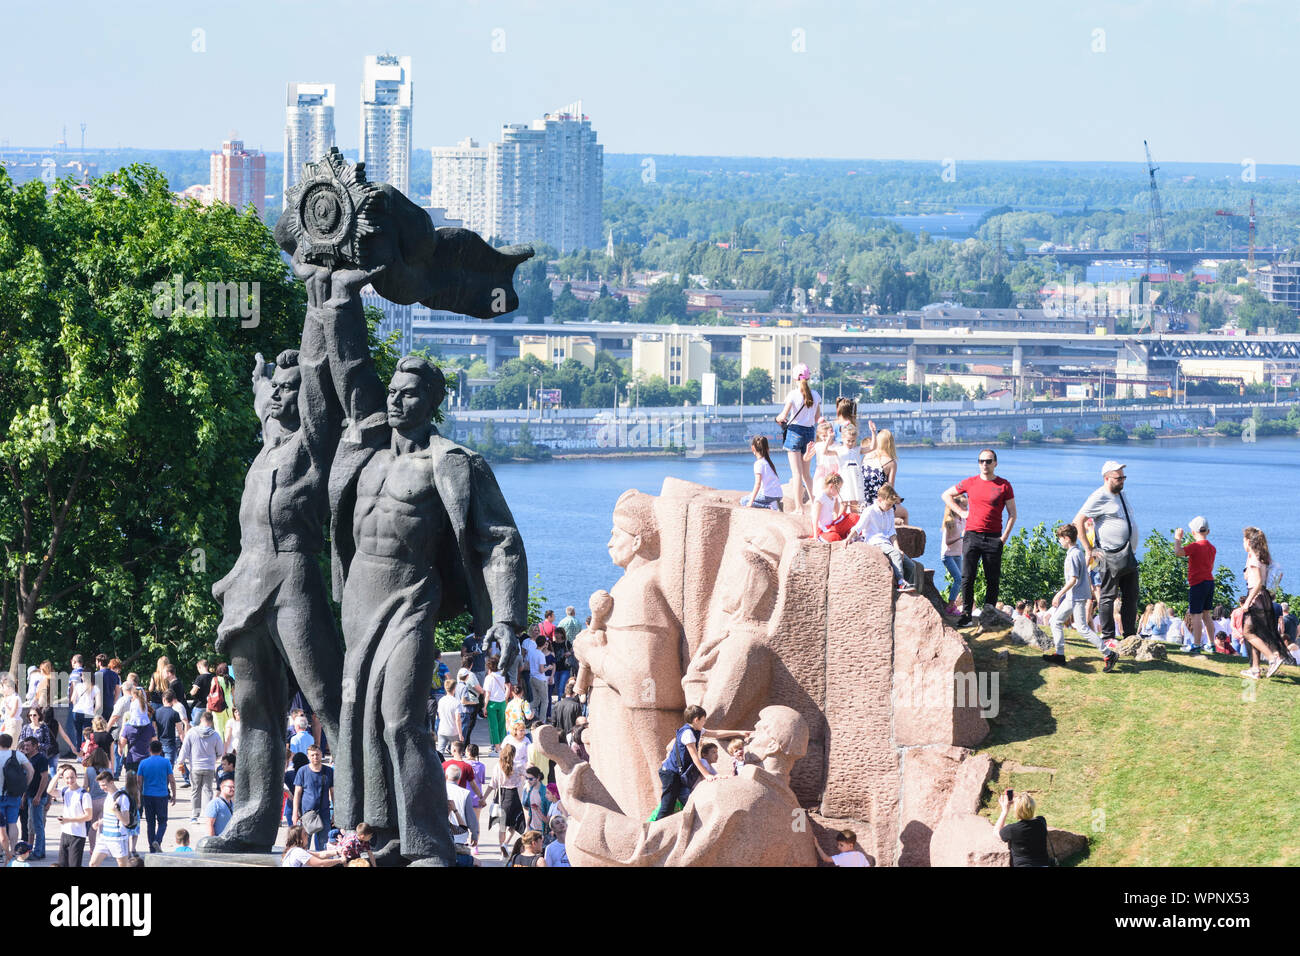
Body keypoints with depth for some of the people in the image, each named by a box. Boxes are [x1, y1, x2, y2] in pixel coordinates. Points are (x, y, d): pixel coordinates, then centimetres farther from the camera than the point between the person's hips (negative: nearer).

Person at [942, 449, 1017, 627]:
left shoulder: (1004, 485, 3)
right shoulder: (970, 483, 6)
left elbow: (1012, 514, 6)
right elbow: (947, 495, 20)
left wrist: (1005, 536, -4)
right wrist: (961, 512, 7)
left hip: (993, 538, -1)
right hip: (972, 535, 1)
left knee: (992, 579, 1)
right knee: (967, 577, -5)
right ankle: (966, 613, 0)